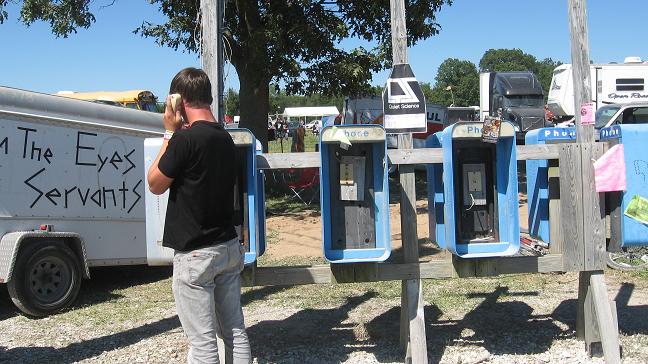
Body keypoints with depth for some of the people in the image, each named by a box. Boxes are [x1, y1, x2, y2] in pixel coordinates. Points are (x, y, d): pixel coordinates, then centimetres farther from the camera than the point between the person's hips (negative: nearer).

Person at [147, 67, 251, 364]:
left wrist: (169, 133, -3)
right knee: (235, 331, 14)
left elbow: (155, 184, -6)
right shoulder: (226, 139, 8)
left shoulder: (184, 139, -17)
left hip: (195, 255, -8)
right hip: (229, 249, 8)